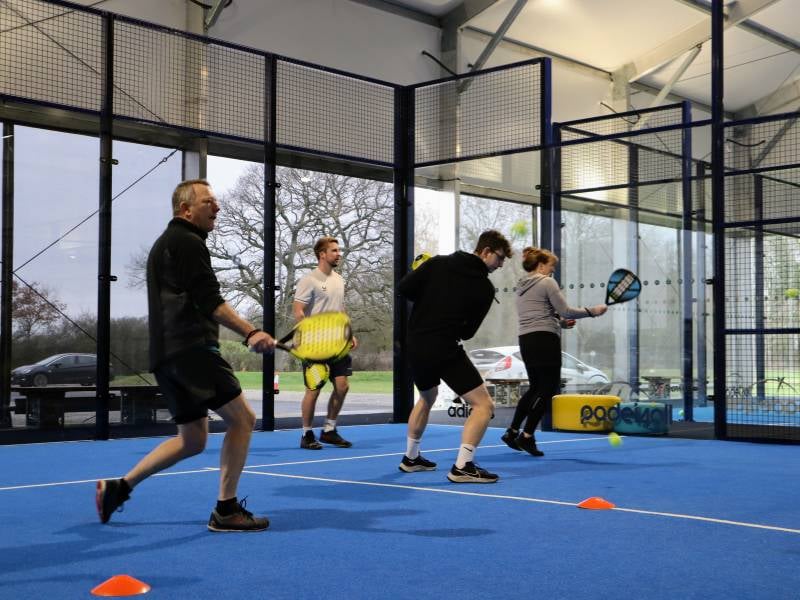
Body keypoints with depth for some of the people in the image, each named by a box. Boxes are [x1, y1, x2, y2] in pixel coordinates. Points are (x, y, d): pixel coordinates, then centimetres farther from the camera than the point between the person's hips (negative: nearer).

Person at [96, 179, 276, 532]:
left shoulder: (164, 244, 26)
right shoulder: (187, 242, -7)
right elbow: (210, 302, -17)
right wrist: (250, 333, -25)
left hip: (167, 354, 10)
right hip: (190, 348, -10)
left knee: (192, 440, 15)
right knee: (242, 419, -8)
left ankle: (118, 488, 16)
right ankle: (226, 510, -5)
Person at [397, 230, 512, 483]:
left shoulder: (437, 263, 4)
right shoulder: (485, 288, -3)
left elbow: (403, 289, 0)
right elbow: (467, 331, 1)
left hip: (416, 346, 6)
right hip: (446, 349, -6)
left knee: (427, 398, 31)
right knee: (483, 405, 0)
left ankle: (411, 458, 39)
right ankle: (462, 467, -11)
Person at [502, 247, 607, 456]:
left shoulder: (522, 287, 18)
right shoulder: (547, 282, -6)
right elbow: (565, 310, -11)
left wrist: (560, 323, 19)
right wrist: (592, 311, 0)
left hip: (526, 339, 8)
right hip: (545, 339, -8)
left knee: (536, 387, 19)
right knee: (548, 388, -1)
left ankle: (512, 432, 16)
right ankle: (527, 436, -5)